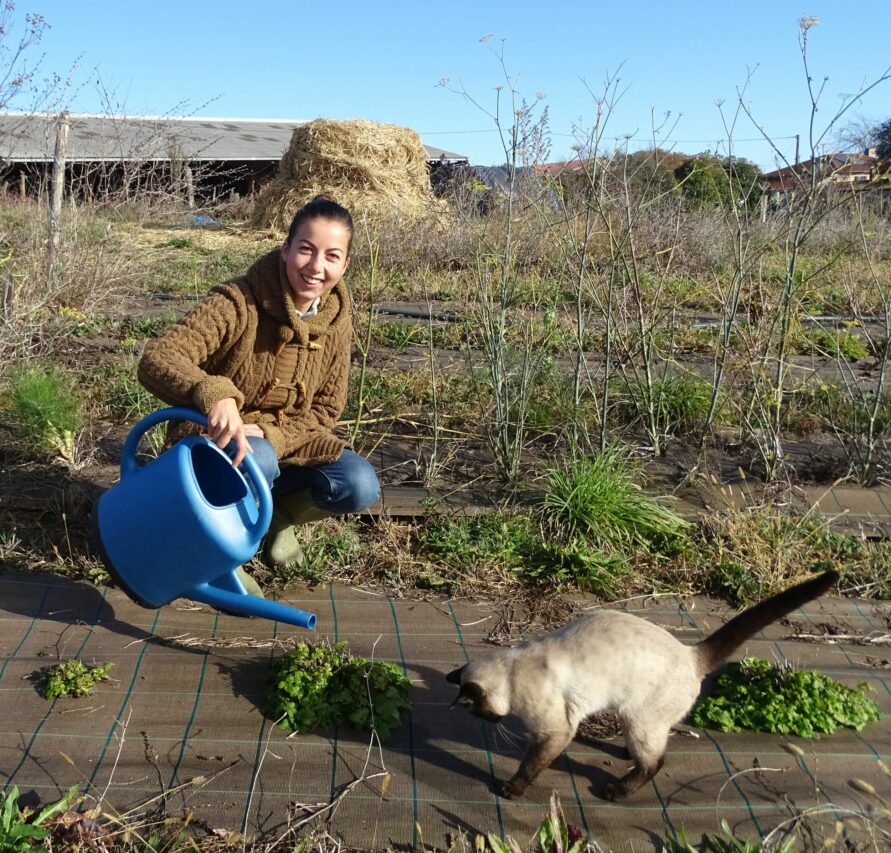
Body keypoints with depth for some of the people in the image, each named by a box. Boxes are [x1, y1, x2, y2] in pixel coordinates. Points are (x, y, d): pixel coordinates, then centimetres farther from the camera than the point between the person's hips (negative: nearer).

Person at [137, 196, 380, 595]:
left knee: (359, 486, -21)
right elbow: (156, 360, -34)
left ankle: (278, 517, 10)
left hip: (282, 445, 4)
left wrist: (269, 434, -24)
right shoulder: (237, 304, -24)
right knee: (256, 459, -39)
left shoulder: (335, 322, -7)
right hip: (213, 447, -4)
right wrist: (215, 395, -56)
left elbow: (324, 409, -3)